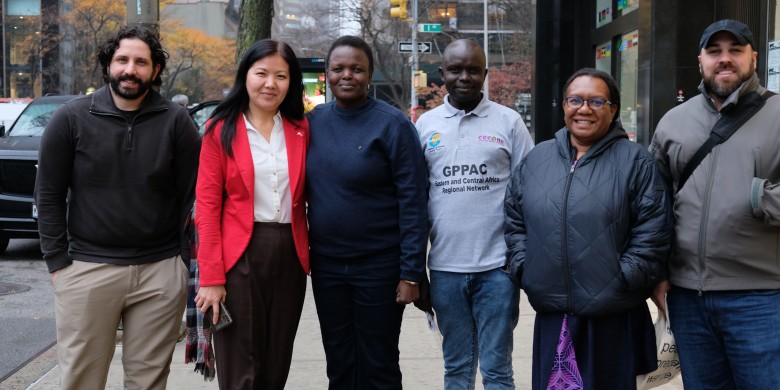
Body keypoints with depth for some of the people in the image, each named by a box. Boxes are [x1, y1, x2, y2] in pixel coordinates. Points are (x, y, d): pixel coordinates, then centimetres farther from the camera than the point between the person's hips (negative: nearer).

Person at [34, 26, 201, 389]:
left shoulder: (176, 121, 2)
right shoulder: (71, 118, 1)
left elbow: (194, 193, 3)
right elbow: (49, 194, 3)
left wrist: (184, 255, -1)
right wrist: (57, 261, -2)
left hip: (161, 271, 0)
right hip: (87, 268, 0)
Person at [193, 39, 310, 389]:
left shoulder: (301, 130, 7)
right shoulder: (221, 130, -3)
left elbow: (303, 198, 12)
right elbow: (207, 206, -6)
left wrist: (310, 254, 2)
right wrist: (211, 277, -12)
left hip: (289, 256, 4)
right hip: (239, 257, -3)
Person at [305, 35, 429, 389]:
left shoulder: (392, 124, -11)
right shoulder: (313, 121, 4)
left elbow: (412, 203, -13)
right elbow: (303, 188, 12)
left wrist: (411, 273, -16)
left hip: (379, 266, -4)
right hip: (325, 264, 4)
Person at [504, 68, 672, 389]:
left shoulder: (635, 161, -2)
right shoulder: (536, 159, 10)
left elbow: (653, 232, -8)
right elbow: (514, 220, 14)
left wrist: (622, 280, -13)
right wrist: (523, 269, 3)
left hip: (614, 318, -3)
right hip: (551, 317, 4)